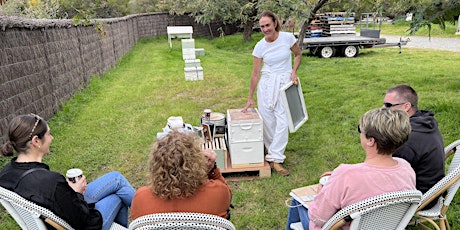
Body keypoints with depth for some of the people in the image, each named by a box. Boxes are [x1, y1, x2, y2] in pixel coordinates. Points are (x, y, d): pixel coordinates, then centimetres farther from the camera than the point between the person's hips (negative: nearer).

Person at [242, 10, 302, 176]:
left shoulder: (288, 37, -7)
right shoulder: (260, 46, -5)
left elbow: (298, 54, 11)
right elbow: (255, 73, -1)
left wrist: (294, 72, -6)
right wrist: (250, 98, 2)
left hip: (285, 83, -1)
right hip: (267, 83, 1)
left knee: (282, 120, -7)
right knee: (267, 120, 3)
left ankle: (275, 159, -2)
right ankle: (273, 151, 23)